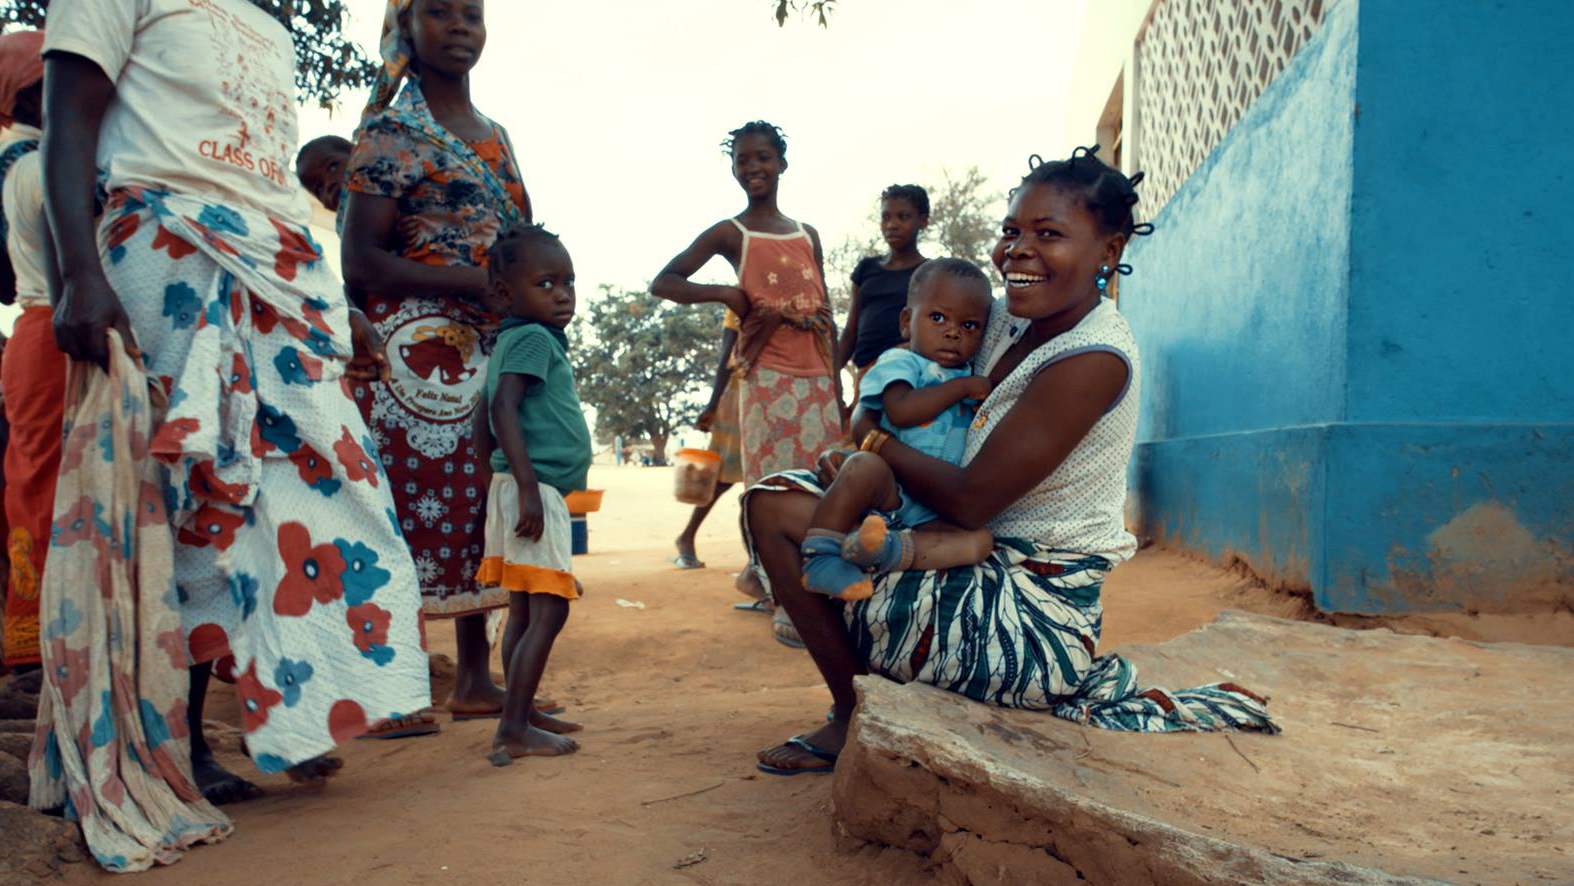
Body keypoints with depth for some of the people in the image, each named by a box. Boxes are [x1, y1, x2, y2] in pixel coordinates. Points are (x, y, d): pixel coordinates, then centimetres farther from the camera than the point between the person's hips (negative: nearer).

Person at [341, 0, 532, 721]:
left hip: (491, 350, 7)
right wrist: (478, 280, -17)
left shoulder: (494, 135, 20)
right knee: (415, 509, -7)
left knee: (480, 507, 7)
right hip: (418, 349, -7)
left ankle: (475, 678, 16)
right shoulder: (391, 132, -2)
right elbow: (361, 261, -10)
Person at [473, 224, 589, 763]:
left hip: (537, 492, 10)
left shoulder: (511, 342, 19)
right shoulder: (534, 339, -11)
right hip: (536, 490, -10)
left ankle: (524, 714, 25)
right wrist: (528, 486, -27)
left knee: (524, 610, 15)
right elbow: (503, 407, -23)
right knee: (548, 611, -9)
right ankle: (513, 730, -7)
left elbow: (492, 414, 24)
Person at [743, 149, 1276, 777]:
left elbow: (969, 500, -22)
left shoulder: (1094, 360, -21)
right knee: (776, 502, 12)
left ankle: (857, 717, 5)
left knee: (778, 514, -10)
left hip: (1030, 617, -9)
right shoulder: (1010, 321, 5)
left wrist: (872, 442, -7)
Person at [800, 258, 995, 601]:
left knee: (980, 538, -25)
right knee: (865, 467, -38)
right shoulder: (900, 361, 1)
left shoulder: (969, 374, 21)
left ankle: (890, 548, -38)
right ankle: (819, 557, -32)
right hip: (890, 489, -5)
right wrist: (961, 388, -12)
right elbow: (900, 410, -20)